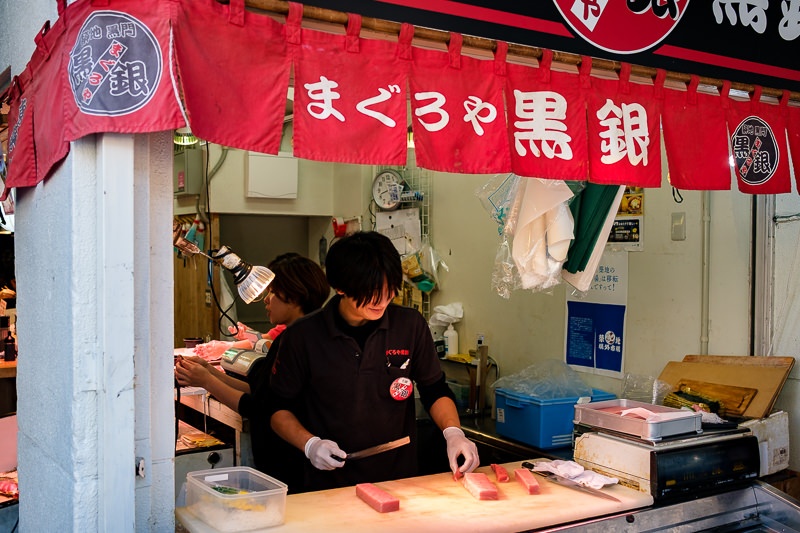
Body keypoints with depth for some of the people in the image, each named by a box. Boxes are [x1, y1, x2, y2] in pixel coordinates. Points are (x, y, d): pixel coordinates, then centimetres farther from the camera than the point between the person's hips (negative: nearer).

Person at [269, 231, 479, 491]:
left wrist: (453, 432, -4)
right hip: (329, 487, -1)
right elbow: (278, 408, 7)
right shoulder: (302, 336, -4)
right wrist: (309, 444, -10)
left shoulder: (411, 326, 2)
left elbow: (435, 390, 13)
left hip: (400, 481, 2)